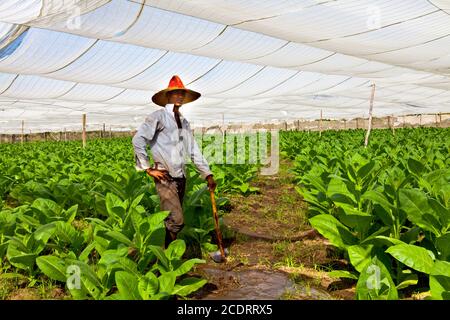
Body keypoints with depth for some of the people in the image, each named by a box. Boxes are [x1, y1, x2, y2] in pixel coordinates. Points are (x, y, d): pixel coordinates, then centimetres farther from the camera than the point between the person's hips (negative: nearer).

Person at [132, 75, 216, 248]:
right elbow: (138, 140, -11)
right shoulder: (159, 117, -4)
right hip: (165, 177, -7)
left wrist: (208, 174, 10)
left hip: (181, 177, 7)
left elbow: (194, 150, 17)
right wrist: (148, 168, -10)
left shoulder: (184, 122, 18)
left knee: (171, 221, 12)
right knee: (176, 221, -14)